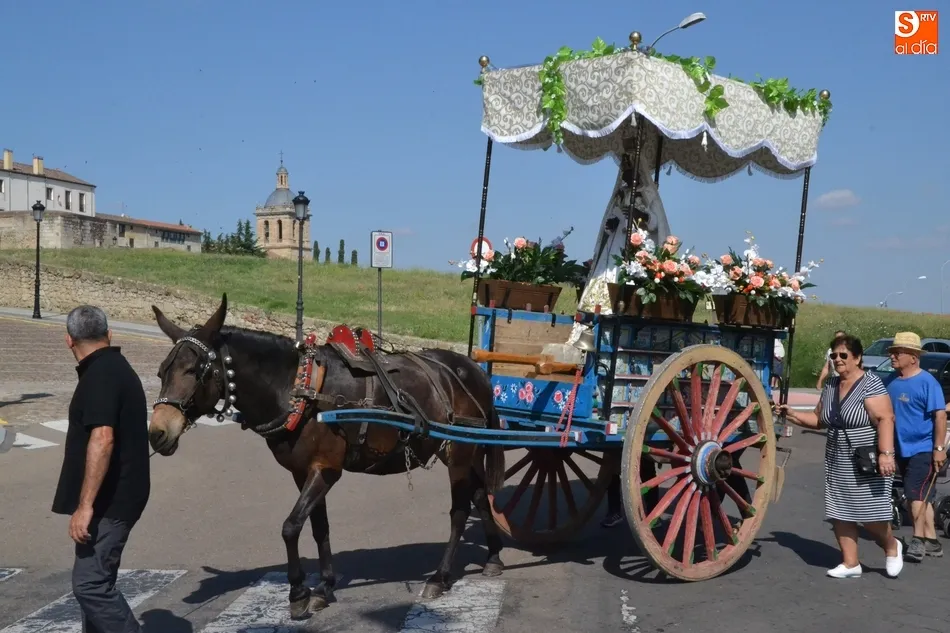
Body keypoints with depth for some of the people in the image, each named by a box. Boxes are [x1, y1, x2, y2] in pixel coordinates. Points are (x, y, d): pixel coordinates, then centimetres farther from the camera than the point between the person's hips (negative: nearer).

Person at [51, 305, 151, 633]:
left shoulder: (99, 375, -17)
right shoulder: (115, 367, 15)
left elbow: (102, 438, -28)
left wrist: (85, 505, -29)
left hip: (109, 500, -10)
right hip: (115, 496, 10)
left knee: (89, 583, -10)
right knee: (96, 580, 17)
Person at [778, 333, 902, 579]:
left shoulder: (870, 384, -13)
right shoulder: (830, 385, 9)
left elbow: (885, 419, -21)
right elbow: (818, 419, 19)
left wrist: (886, 453, -31)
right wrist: (792, 414, 6)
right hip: (837, 464, 7)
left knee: (870, 514, -2)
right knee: (840, 513, 5)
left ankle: (891, 547, 27)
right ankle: (850, 563, 15)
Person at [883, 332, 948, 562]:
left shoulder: (927, 382, -14)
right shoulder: (892, 381, 5)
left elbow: (940, 415, -16)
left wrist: (939, 448, -20)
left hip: (923, 448, -7)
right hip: (902, 448, 7)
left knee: (916, 494, -11)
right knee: (922, 496, 13)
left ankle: (918, 540, -4)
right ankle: (931, 541, 21)